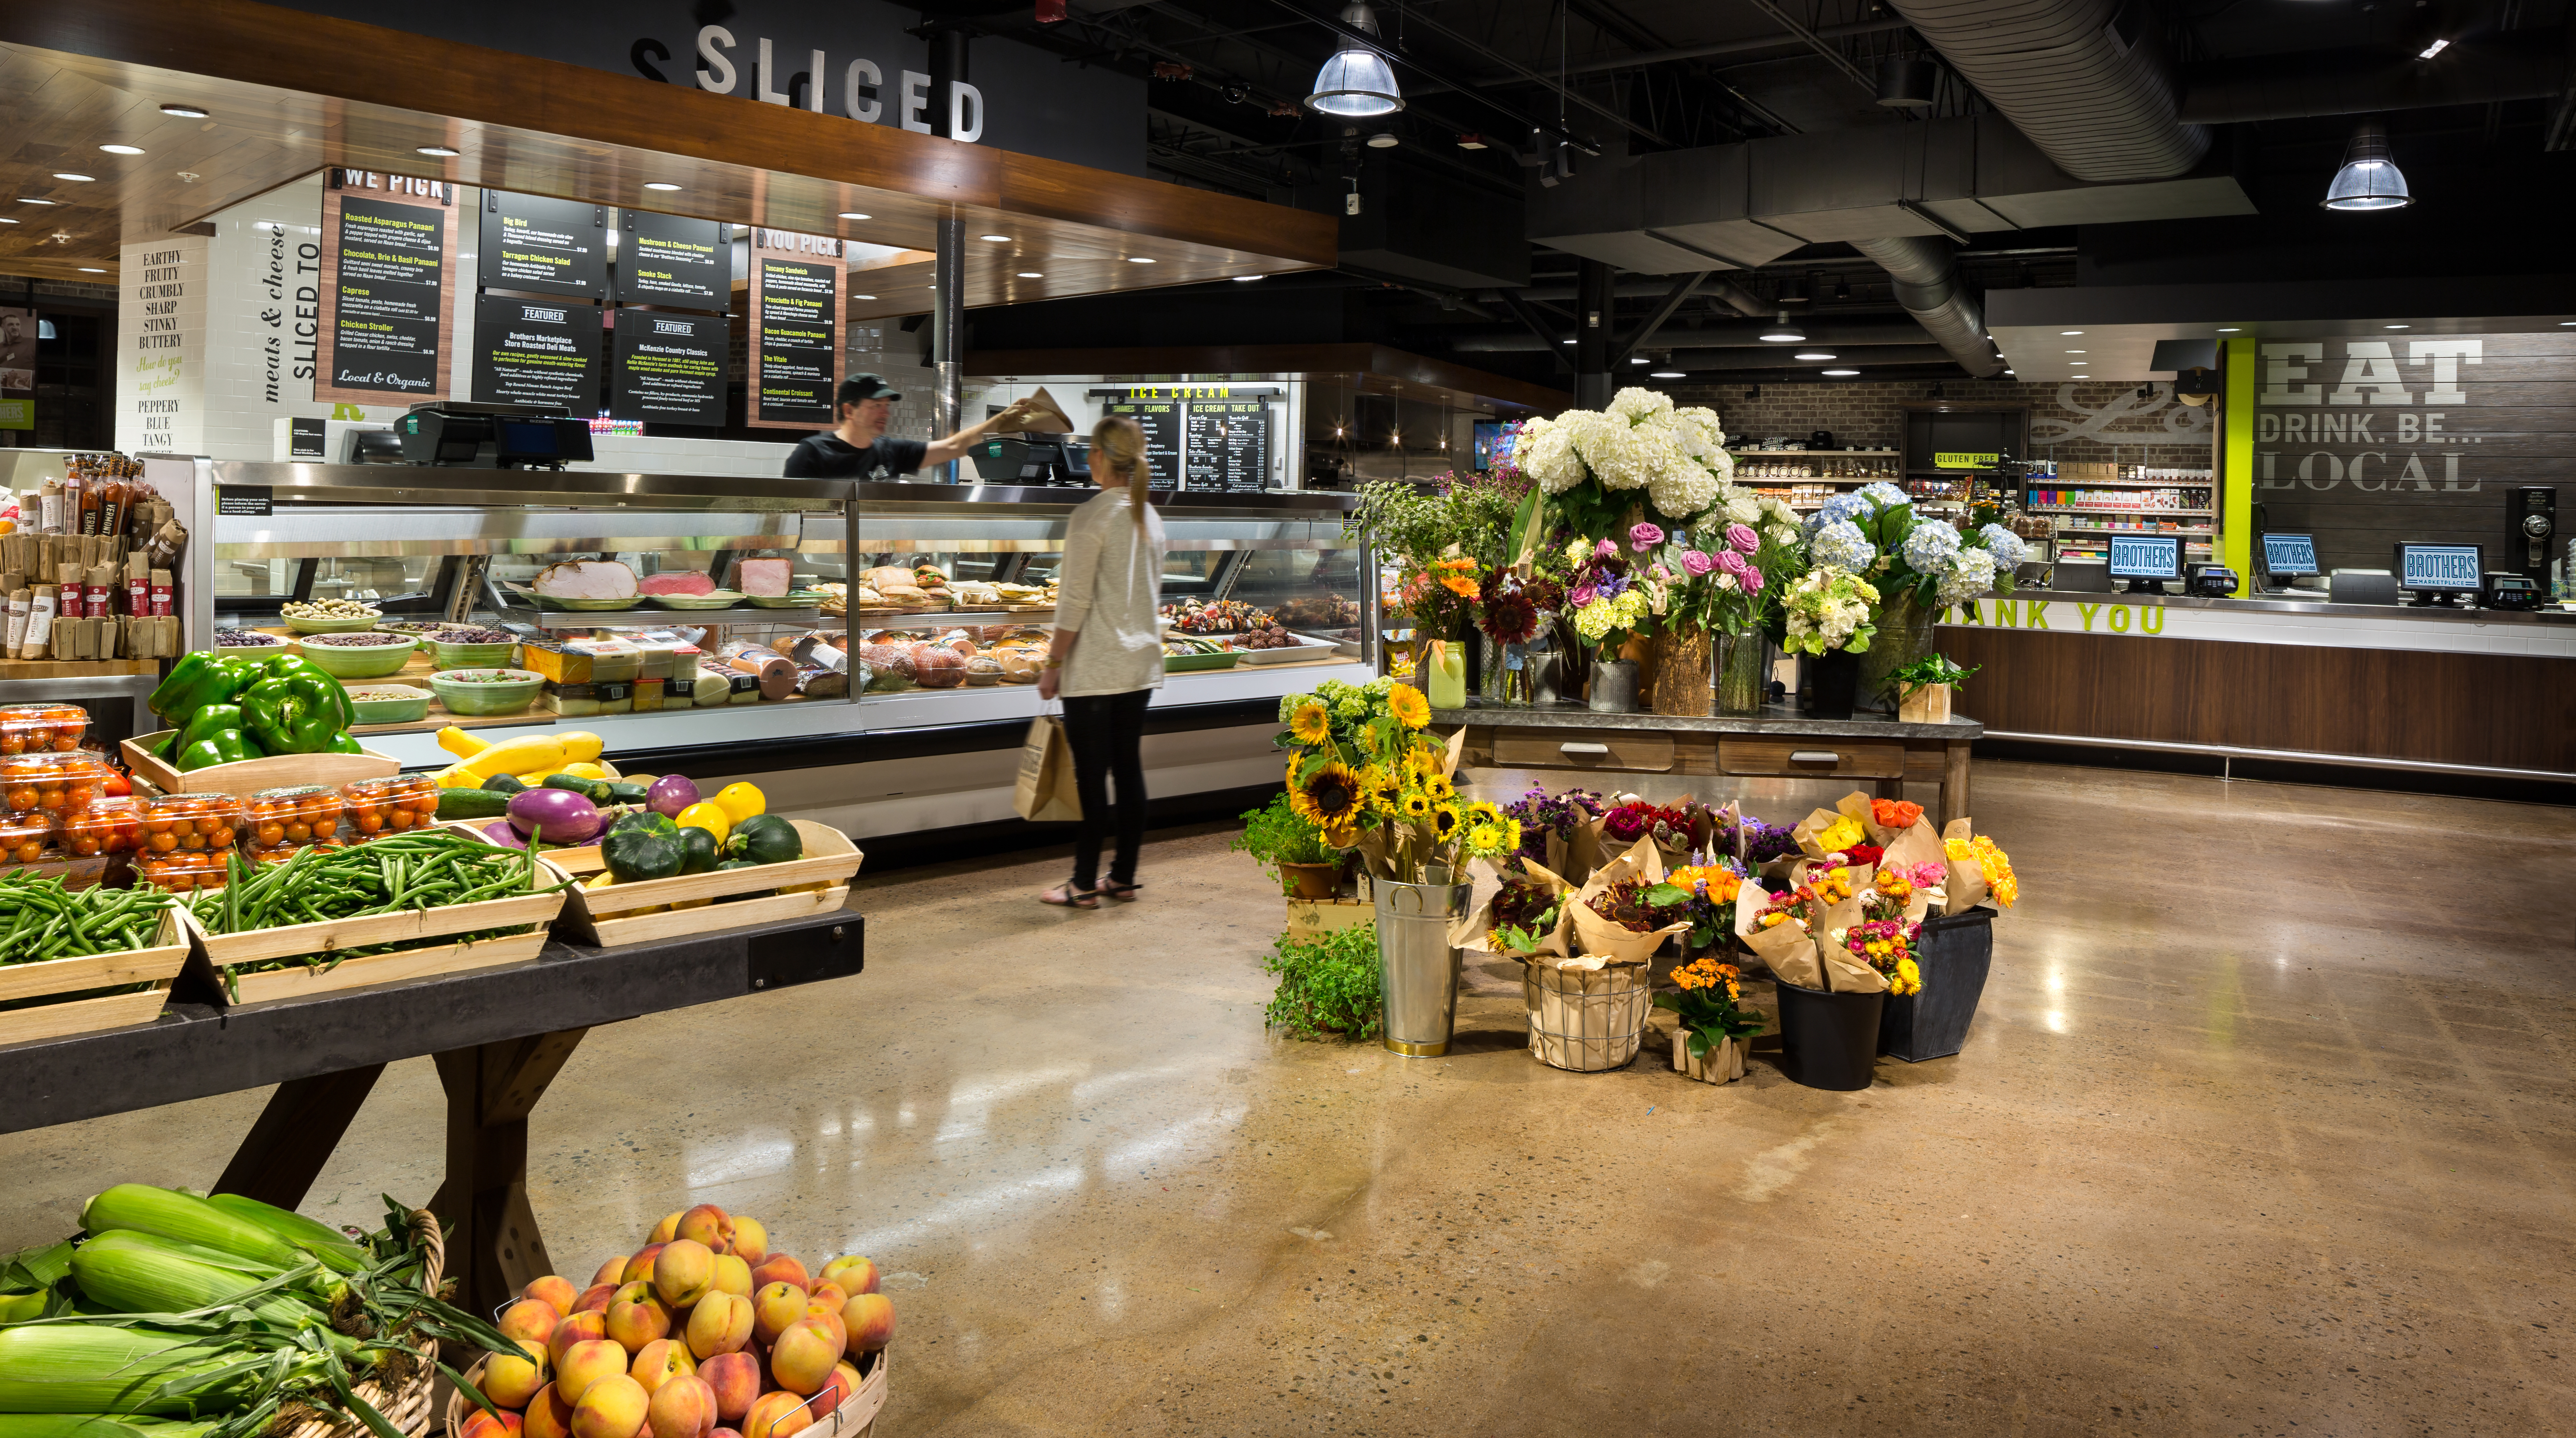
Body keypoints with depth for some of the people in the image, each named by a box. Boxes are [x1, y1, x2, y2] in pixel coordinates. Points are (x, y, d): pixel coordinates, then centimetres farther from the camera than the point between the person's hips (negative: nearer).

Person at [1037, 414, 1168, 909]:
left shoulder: (1090, 516, -13)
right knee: (1128, 768, 11)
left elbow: (1076, 600, -14)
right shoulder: (1150, 518, 9)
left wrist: (1053, 663, -7)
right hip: (1141, 663, 7)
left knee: (1091, 775, -1)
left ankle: (1085, 884, 6)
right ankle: (1123, 877, 19)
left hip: (1095, 668, -7)